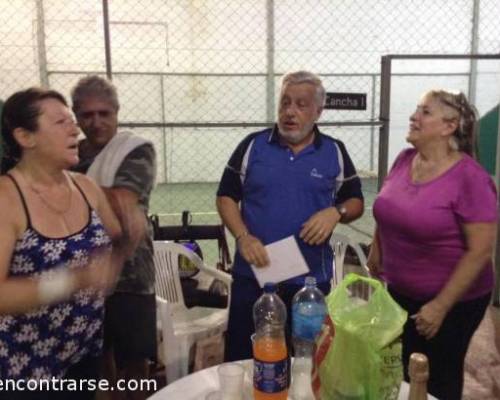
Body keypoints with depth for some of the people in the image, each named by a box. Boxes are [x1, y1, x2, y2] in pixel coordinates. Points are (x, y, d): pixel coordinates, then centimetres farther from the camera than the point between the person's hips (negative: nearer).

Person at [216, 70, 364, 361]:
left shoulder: (335, 152, 2)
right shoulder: (253, 145, 0)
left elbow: (356, 202, 8)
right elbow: (227, 196, 3)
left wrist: (336, 212, -14)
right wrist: (243, 238, -13)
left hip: (311, 280, 1)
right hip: (254, 276, 0)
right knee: (243, 361, 11)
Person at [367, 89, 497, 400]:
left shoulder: (470, 178, -21)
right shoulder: (404, 160, -3)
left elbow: (480, 250, -20)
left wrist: (440, 306, -19)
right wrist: (376, 254, 17)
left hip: (452, 301, -5)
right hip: (400, 293, 5)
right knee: (401, 374, 19)